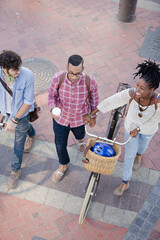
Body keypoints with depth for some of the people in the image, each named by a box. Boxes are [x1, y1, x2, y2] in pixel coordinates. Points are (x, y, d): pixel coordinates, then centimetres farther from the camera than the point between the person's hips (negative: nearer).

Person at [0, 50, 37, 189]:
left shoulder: (27, 76, -34)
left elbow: (29, 101, -24)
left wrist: (14, 120, -24)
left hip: (21, 112, -4)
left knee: (18, 145, 12)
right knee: (24, 127, 34)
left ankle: (16, 170, 36)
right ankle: (32, 135, 71)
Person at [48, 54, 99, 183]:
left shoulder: (90, 81, -29)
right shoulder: (58, 78, -29)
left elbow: (94, 99, -9)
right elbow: (52, 95, -11)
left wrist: (93, 116, 5)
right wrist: (53, 108, -32)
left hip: (80, 118, 0)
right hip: (60, 118, 0)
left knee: (79, 134, 34)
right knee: (60, 144, 18)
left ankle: (81, 138, 75)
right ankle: (63, 165, 50)